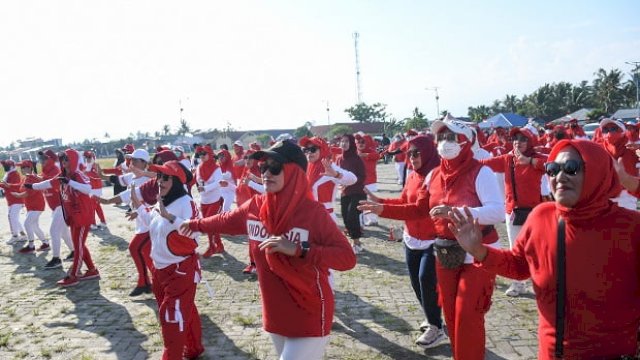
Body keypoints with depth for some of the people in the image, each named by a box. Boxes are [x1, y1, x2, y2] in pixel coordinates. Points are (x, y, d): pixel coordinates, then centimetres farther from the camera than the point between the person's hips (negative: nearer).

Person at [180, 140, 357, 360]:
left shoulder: (313, 212, -20)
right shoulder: (254, 207, -3)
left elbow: (347, 257, -25)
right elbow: (224, 221, 17)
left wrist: (297, 249, -33)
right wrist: (195, 225, 33)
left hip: (310, 318, -6)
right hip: (275, 315, 6)